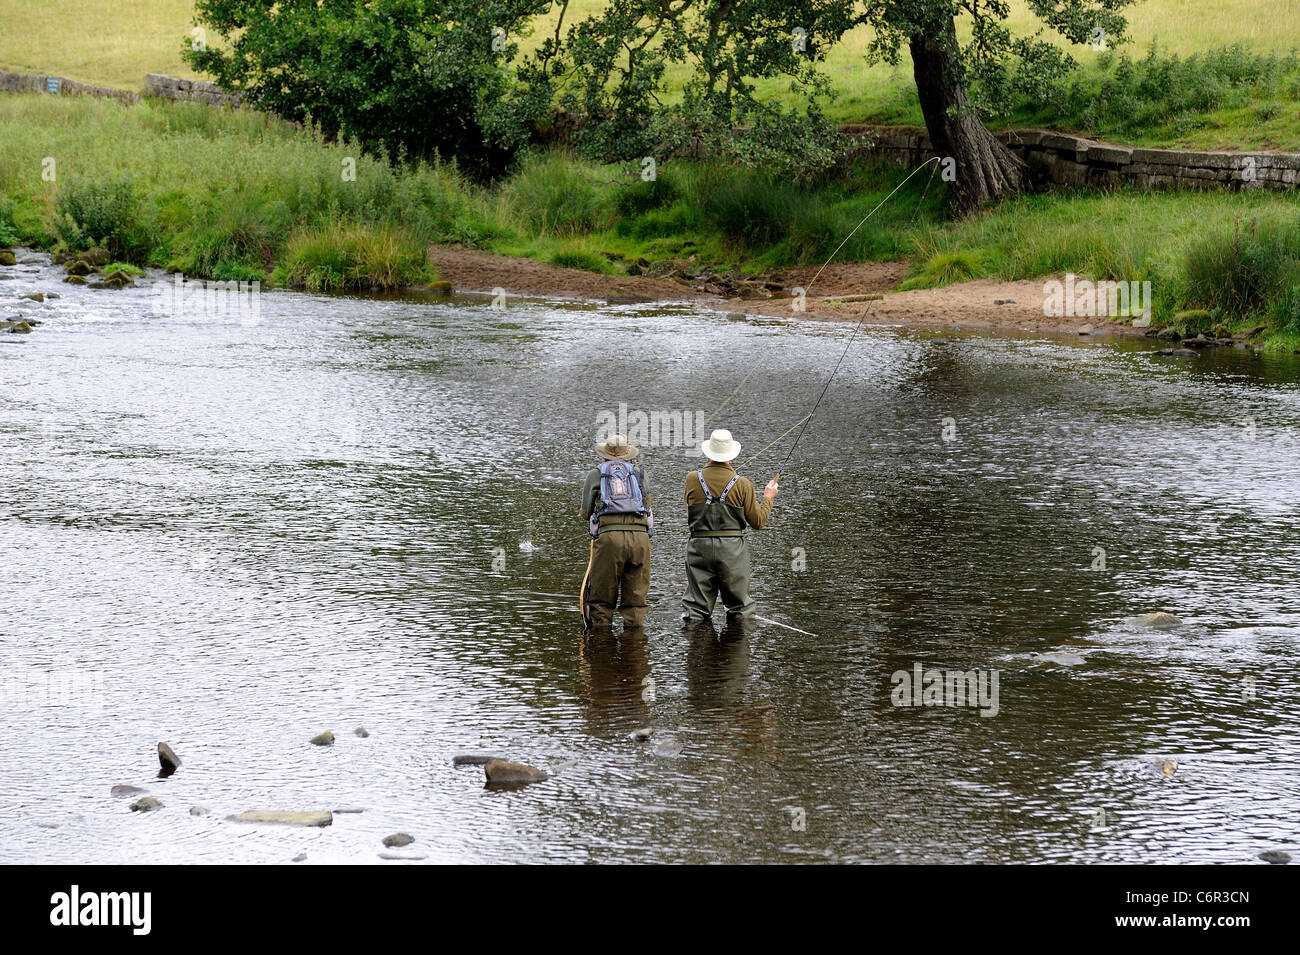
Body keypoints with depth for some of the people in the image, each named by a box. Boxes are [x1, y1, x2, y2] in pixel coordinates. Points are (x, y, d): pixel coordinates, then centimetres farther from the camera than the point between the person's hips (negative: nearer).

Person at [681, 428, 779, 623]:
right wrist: (767, 497, 18)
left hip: (699, 546, 1)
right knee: (741, 606, 12)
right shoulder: (742, 484, -4)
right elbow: (758, 522, 2)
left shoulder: (692, 479, 0)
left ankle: (693, 615, -12)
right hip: (732, 548, -1)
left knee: (696, 607, 7)